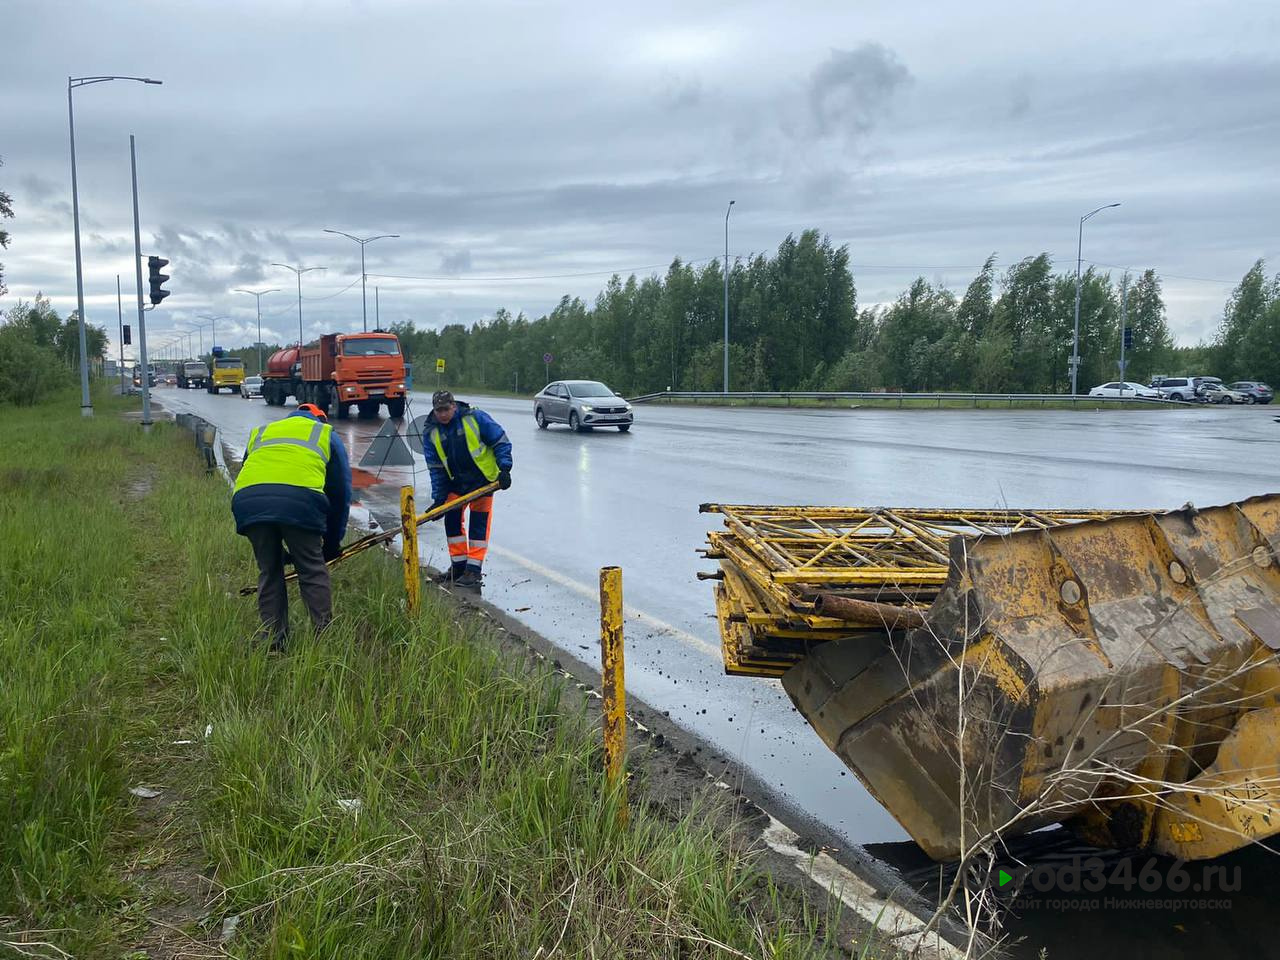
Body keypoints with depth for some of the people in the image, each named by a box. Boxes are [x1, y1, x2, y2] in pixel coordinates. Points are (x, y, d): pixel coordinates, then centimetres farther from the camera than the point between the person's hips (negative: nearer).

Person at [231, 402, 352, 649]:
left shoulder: (259, 434, 39)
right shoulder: (327, 435, 30)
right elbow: (341, 493, 26)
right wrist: (332, 543, 34)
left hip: (247, 499, 3)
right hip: (300, 498, -3)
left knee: (268, 573, 16)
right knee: (313, 573, 9)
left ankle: (274, 643, 18)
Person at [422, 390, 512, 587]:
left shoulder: (475, 418, -17)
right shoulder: (431, 432, -5)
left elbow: (501, 442, -10)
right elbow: (435, 468, -1)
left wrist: (504, 469, -18)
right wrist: (438, 499, -5)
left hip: (482, 480, -4)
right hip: (456, 482, 5)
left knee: (479, 523, -4)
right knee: (452, 519, 4)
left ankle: (474, 570, 0)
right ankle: (458, 566, 18)